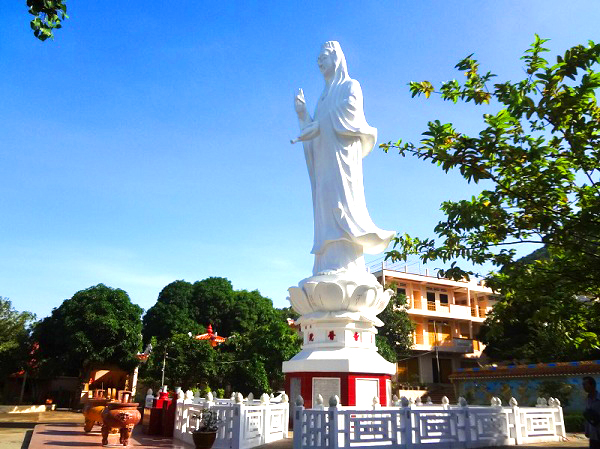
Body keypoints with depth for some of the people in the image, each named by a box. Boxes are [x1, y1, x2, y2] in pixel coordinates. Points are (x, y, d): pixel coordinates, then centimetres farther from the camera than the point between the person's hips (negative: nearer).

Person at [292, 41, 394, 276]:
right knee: (326, 207, -5)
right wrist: (302, 113, 10)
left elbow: (351, 108, -9)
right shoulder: (324, 96, 32)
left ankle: (344, 264, -29)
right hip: (324, 161, 7)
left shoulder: (350, 86, 13)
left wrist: (318, 125, -13)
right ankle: (329, 266, -11)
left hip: (340, 151, -7)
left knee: (339, 198, -21)